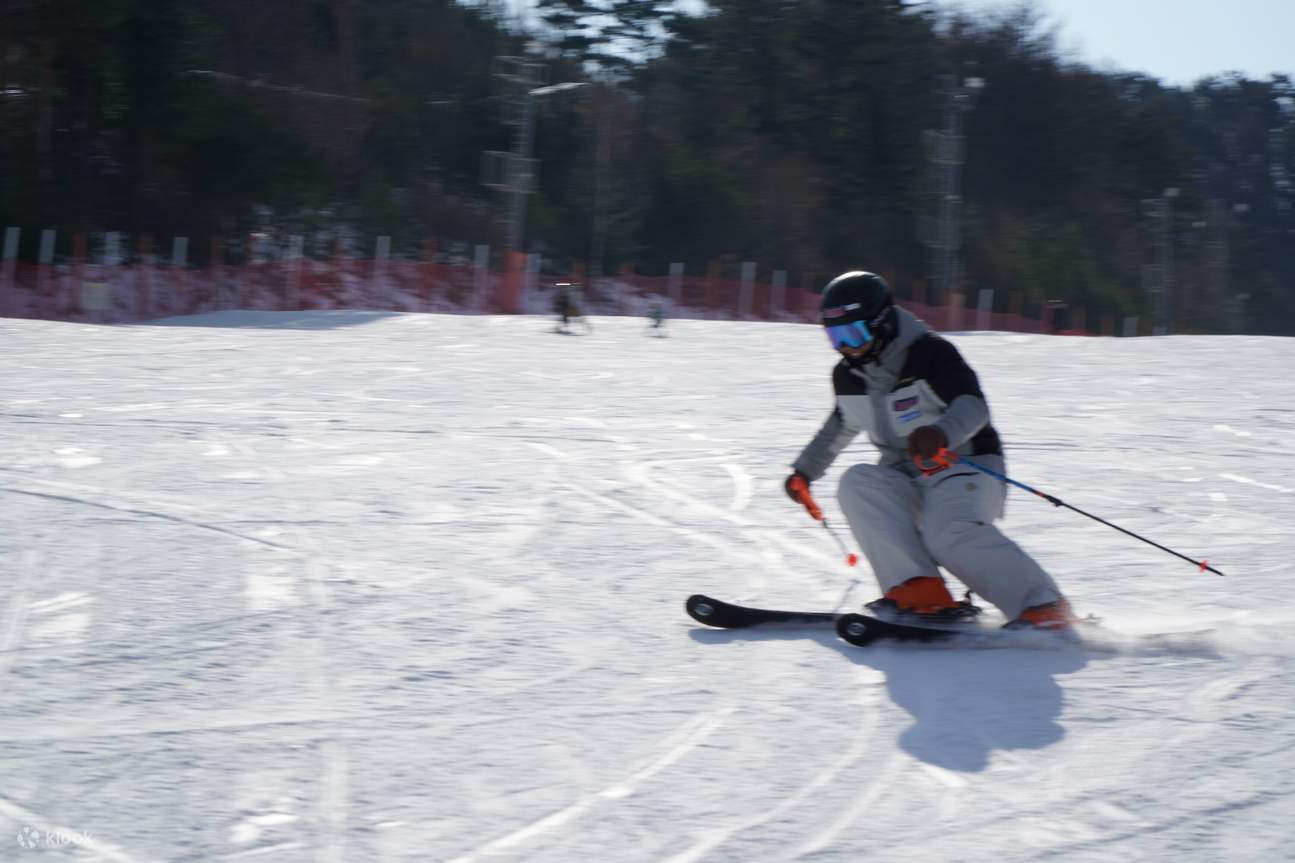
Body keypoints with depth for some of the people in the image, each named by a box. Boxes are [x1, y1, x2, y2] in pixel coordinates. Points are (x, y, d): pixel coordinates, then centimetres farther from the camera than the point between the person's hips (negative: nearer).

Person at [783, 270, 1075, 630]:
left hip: (965, 466, -7)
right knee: (857, 484, -24)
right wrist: (805, 470, 25)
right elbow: (842, 424, 27)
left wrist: (941, 433, -51)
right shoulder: (848, 376, 5)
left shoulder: (930, 353, -16)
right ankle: (917, 590, -34)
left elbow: (973, 406, -30)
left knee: (950, 533, -35)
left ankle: (1044, 606, -29)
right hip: (906, 478, 7)